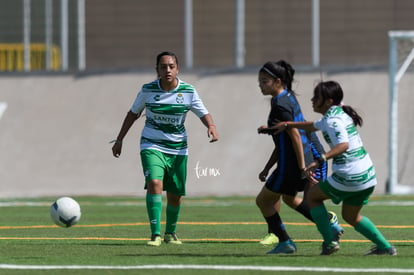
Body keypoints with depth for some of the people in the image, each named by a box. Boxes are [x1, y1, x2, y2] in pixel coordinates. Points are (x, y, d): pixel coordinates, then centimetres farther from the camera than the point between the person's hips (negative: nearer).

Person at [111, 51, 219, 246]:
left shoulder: (188, 91, -6)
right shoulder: (148, 90, -5)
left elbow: (203, 113, 0)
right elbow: (133, 113, 8)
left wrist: (211, 126, -23)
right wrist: (120, 139, 10)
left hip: (178, 149, 2)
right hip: (152, 146, -2)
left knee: (175, 195, 7)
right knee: (154, 183, -25)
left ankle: (170, 232, 33)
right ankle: (155, 234, -24)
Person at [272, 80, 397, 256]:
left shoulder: (333, 120, -15)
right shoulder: (339, 114, 15)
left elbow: (343, 145, -33)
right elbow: (314, 126, 34)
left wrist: (320, 161, -42)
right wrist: (287, 125, 38)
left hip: (348, 178, -9)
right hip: (368, 176, 9)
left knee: (312, 196, 14)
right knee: (351, 217, 25)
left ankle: (329, 242, 6)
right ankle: (385, 247, 17)